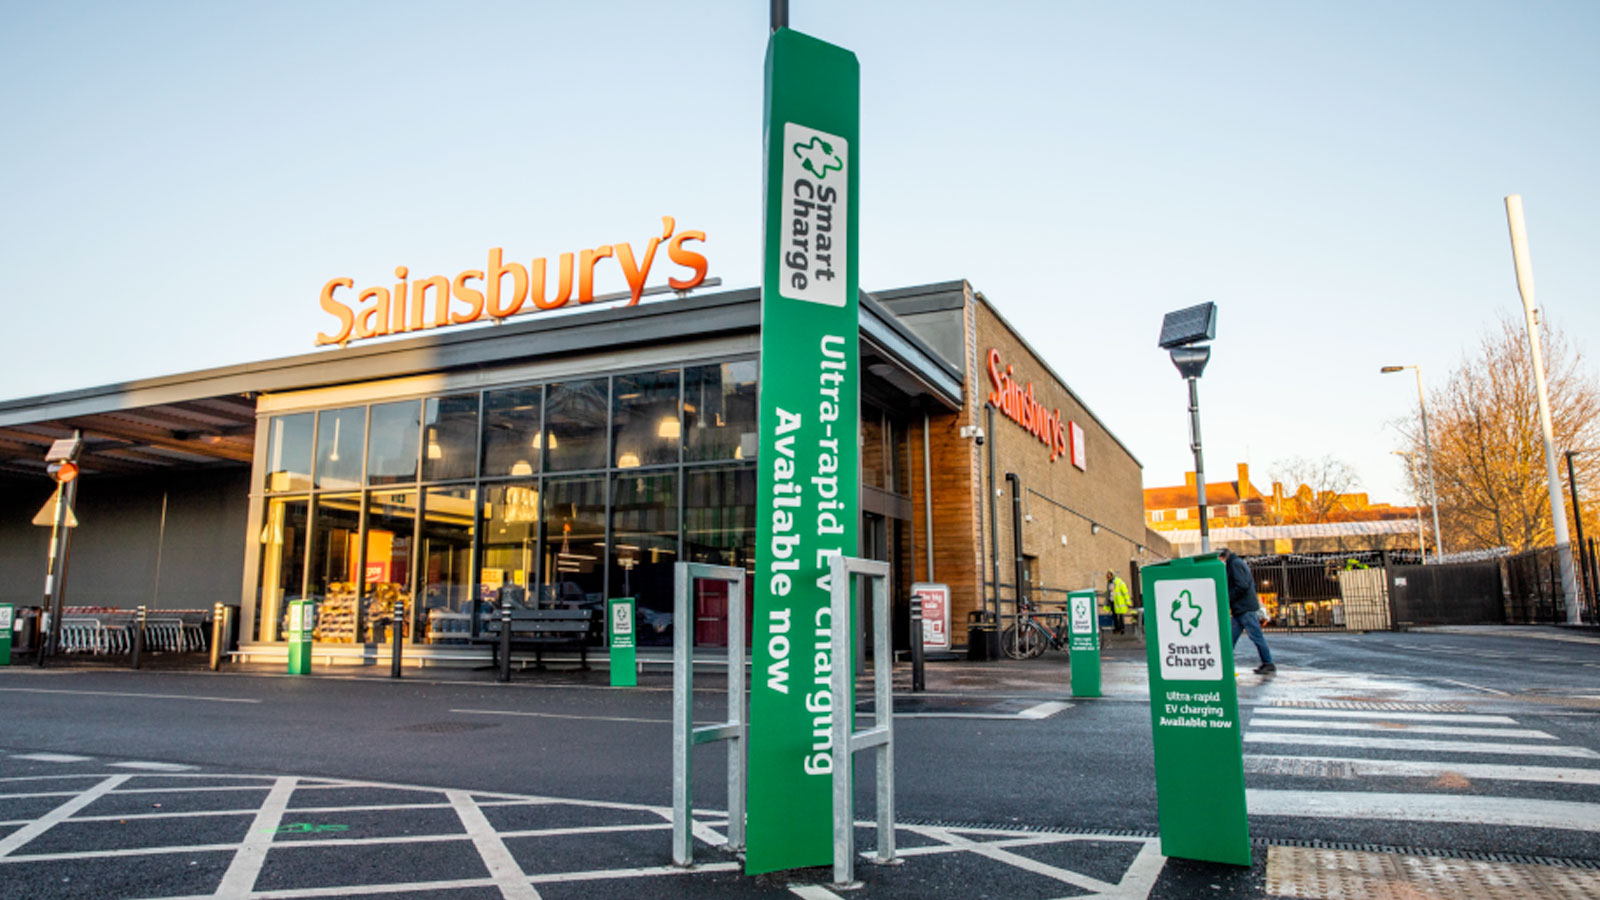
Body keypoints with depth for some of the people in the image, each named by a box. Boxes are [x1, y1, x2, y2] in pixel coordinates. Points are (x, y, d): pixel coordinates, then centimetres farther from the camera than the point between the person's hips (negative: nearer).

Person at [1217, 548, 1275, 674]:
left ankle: (1268, 664, 2)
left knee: (1256, 636, -4)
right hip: (1240, 610, 10)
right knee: (1231, 637, 8)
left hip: (1245, 608, -10)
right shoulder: (1239, 563, 20)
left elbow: (1242, 586, -20)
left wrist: (1228, 599, -11)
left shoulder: (1235, 563, -9)